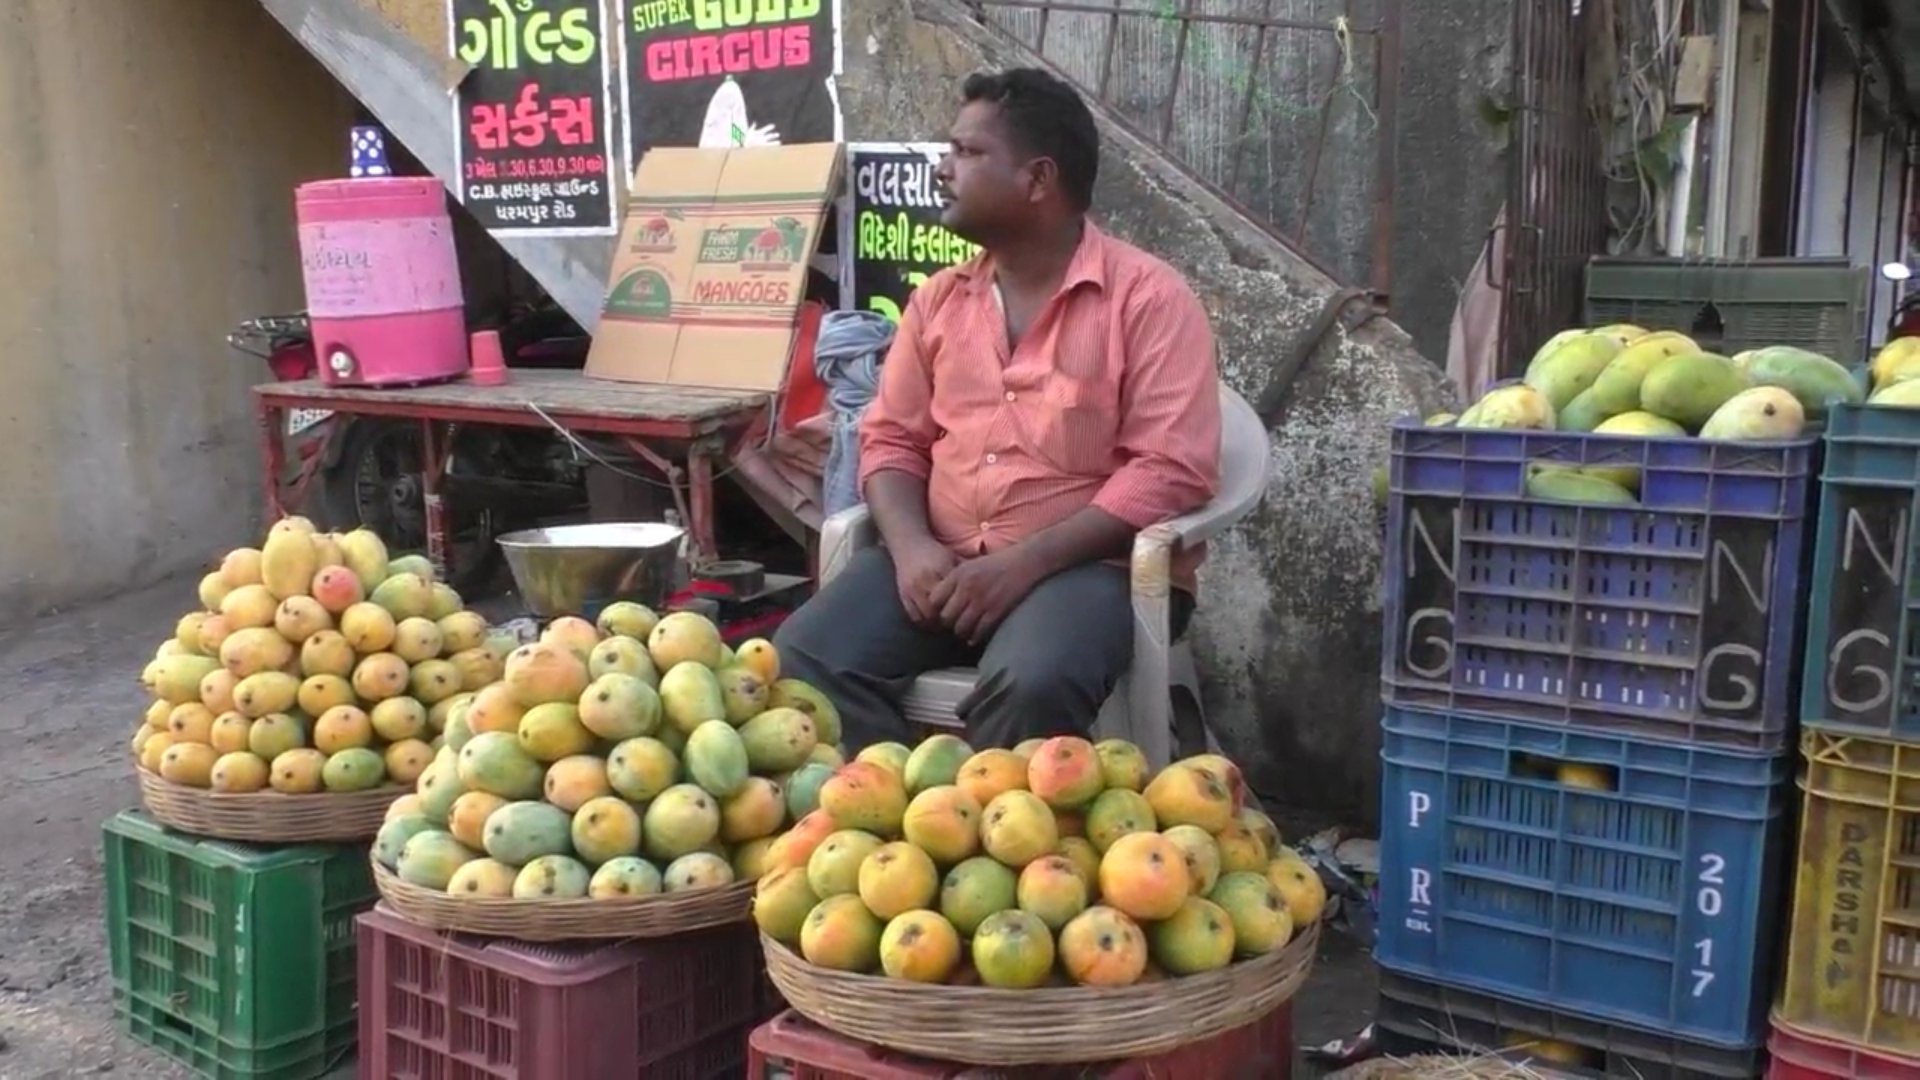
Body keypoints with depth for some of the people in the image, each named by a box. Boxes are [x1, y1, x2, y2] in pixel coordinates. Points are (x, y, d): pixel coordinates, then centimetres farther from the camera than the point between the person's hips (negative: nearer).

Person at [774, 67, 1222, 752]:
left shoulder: (1150, 298, -5)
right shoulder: (937, 299, 14)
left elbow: (1170, 470, -13)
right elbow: (892, 438, 14)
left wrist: (1027, 563, -20)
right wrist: (910, 545, -8)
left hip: (1091, 565, -4)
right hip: (942, 563, 5)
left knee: (1029, 686, -35)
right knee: (806, 656, -20)